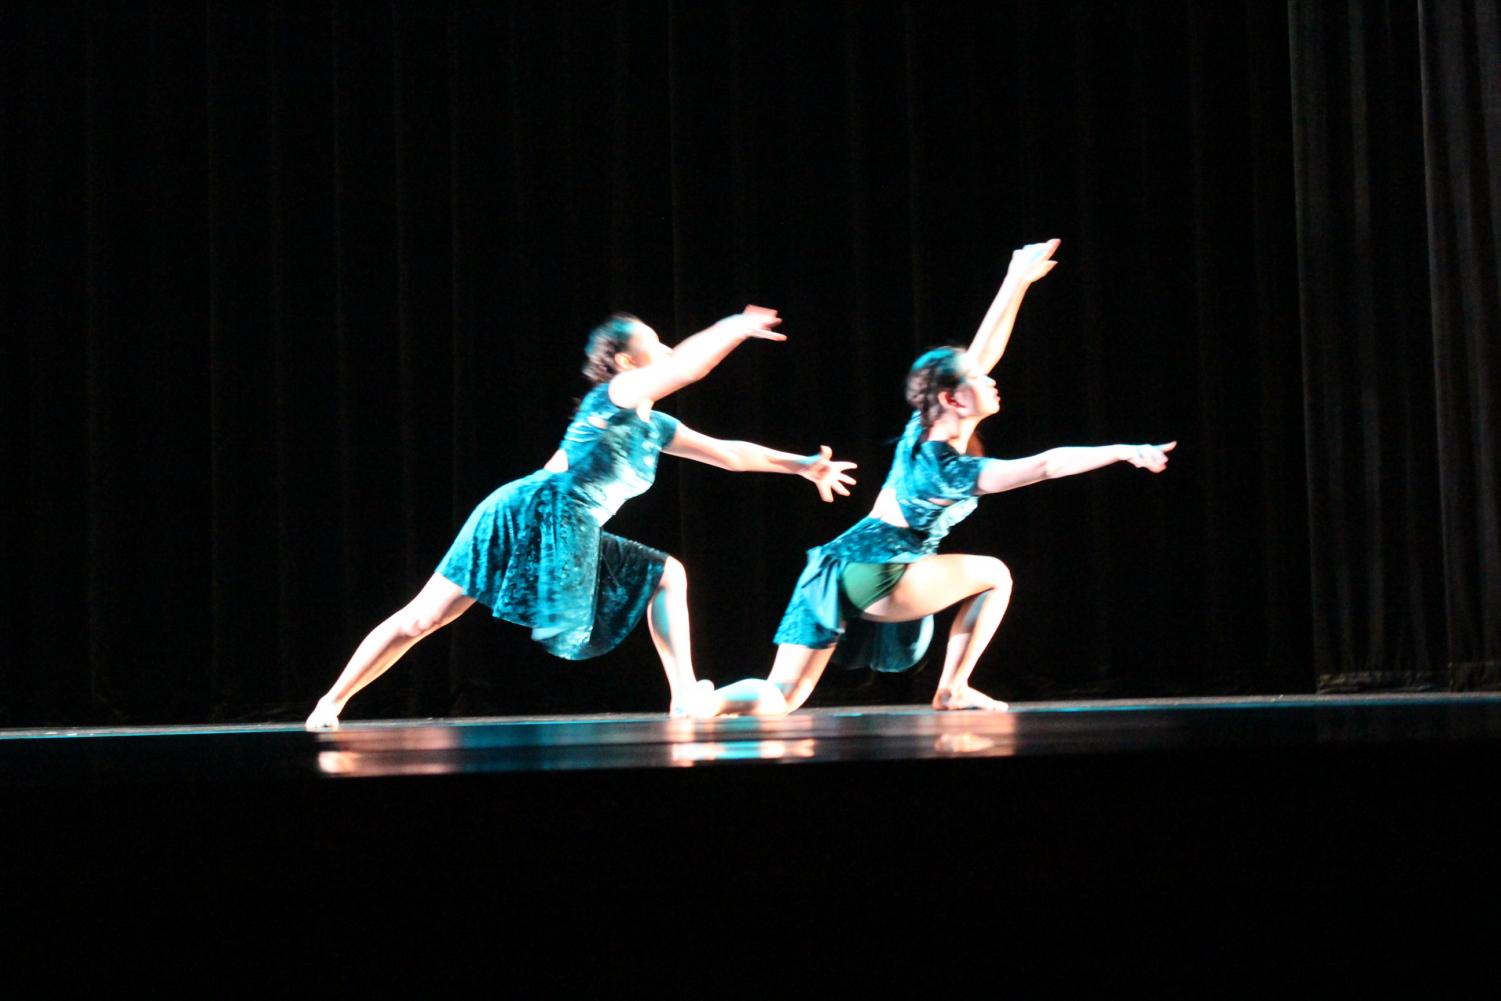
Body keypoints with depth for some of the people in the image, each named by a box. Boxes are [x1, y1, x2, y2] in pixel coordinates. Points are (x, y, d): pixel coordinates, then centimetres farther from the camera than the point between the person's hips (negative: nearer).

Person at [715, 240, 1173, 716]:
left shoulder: (924, 431, 7)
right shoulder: (951, 471, -15)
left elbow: (984, 352, 10)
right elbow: (1046, 465, -24)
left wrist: (1016, 282, 9)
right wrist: (1122, 452, -25)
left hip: (837, 569, 8)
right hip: (872, 576, -8)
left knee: (781, 700, 5)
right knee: (993, 574, 5)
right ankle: (952, 691, 4)